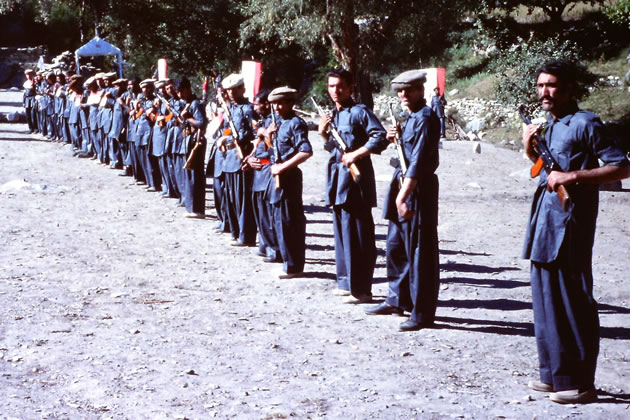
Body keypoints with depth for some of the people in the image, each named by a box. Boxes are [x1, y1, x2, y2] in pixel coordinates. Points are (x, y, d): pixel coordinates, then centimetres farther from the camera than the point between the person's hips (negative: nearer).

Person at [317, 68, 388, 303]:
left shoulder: (359, 112, -8)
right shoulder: (333, 115, 17)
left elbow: (380, 138, -17)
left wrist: (355, 154, -21)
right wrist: (324, 134, 7)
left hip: (355, 180, -9)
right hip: (337, 181, 9)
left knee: (357, 237, -7)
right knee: (342, 234, 14)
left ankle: (361, 290, -4)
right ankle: (346, 282, 22)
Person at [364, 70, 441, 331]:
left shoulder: (425, 118, -15)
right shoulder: (411, 117, 14)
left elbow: (419, 160, -22)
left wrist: (403, 196, -27)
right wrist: (396, 138, 5)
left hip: (419, 189, -10)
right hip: (403, 185, 10)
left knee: (420, 251, -4)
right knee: (396, 245, 17)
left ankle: (422, 313, 1)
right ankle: (397, 299, 31)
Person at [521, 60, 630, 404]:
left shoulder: (585, 124, -9)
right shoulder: (549, 125, 15)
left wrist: (573, 176, -21)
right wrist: (531, 150, 7)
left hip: (569, 224, -9)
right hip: (544, 223, 9)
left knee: (572, 302, -5)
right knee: (546, 298, 12)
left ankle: (580, 383, 2)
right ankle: (553, 374, 21)